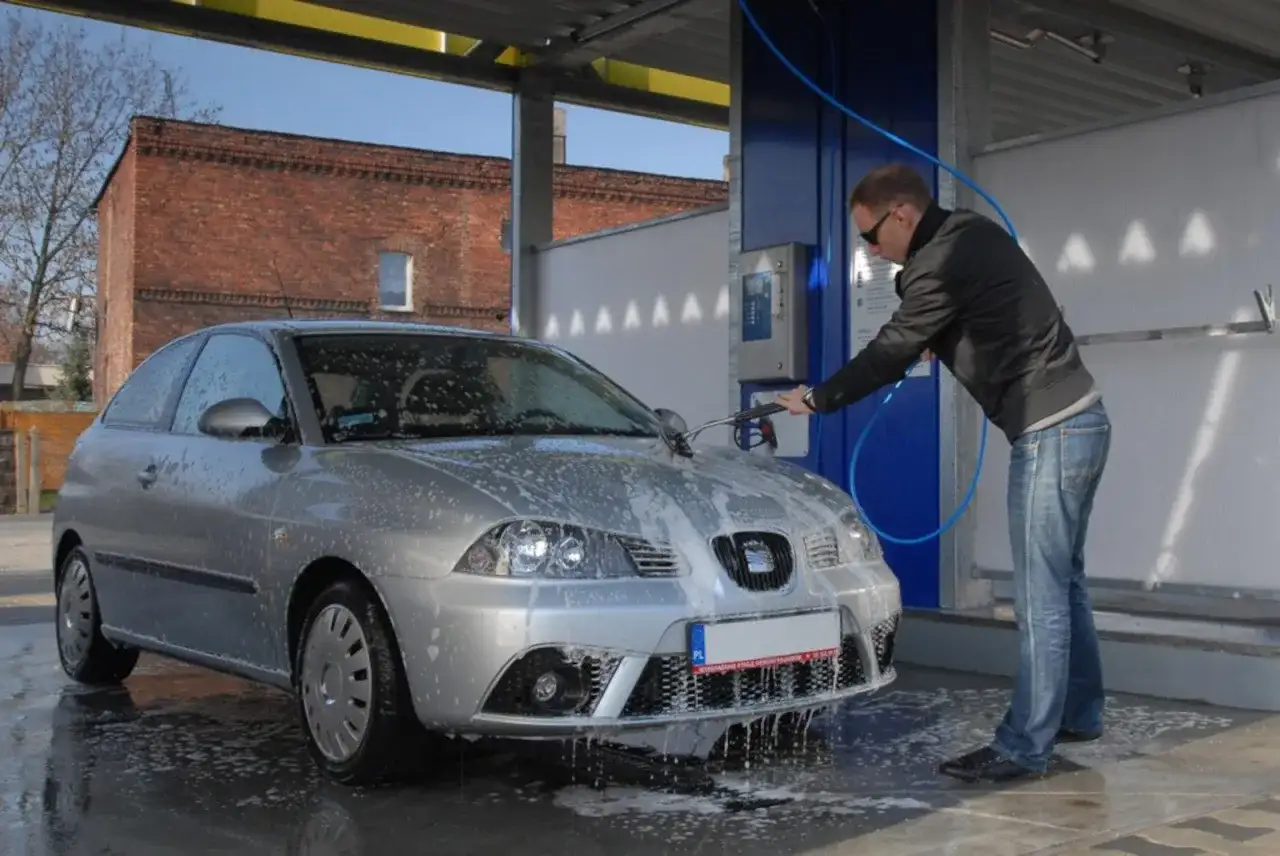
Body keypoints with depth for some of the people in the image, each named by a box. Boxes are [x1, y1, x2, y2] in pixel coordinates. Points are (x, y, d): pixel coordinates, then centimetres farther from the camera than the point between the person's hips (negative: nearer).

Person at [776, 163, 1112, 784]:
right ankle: (1080, 714, 28)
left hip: (1051, 432, -10)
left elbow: (890, 354, -9)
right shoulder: (970, 235, 13)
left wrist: (816, 399, 3)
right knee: (1062, 583, 17)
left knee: (1040, 599, -8)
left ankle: (1022, 748, -3)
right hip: (1078, 420, 10)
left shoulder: (942, 262, -17)